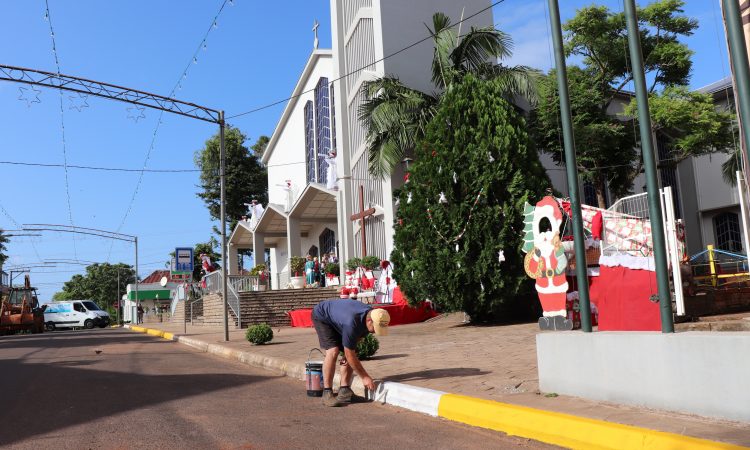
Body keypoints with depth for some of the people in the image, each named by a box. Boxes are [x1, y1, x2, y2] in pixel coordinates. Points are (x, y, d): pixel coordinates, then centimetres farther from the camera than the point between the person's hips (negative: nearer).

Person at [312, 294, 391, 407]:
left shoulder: (372, 315, -20)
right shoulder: (351, 323, -43)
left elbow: (359, 336, 4)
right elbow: (350, 355, -31)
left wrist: (349, 351, -7)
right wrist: (365, 377, -24)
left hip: (337, 317, 8)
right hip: (322, 316, -8)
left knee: (352, 352, -5)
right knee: (333, 352, -24)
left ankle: (344, 391, -1)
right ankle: (327, 393, -17)